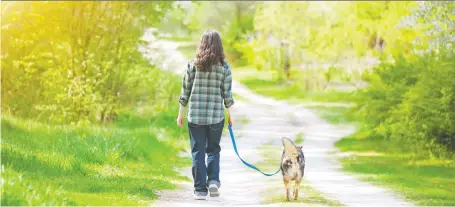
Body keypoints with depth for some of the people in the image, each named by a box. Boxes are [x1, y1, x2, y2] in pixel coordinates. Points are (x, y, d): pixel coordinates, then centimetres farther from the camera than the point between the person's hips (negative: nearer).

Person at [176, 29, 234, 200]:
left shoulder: (193, 64, -1)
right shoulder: (224, 66, -2)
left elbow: (185, 90, 2)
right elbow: (227, 93, 0)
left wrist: (180, 113, 11)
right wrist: (230, 115, 12)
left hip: (195, 115, 0)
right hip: (216, 115, 0)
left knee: (198, 152, 6)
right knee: (213, 150, 17)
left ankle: (200, 189, 4)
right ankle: (213, 180, -1)